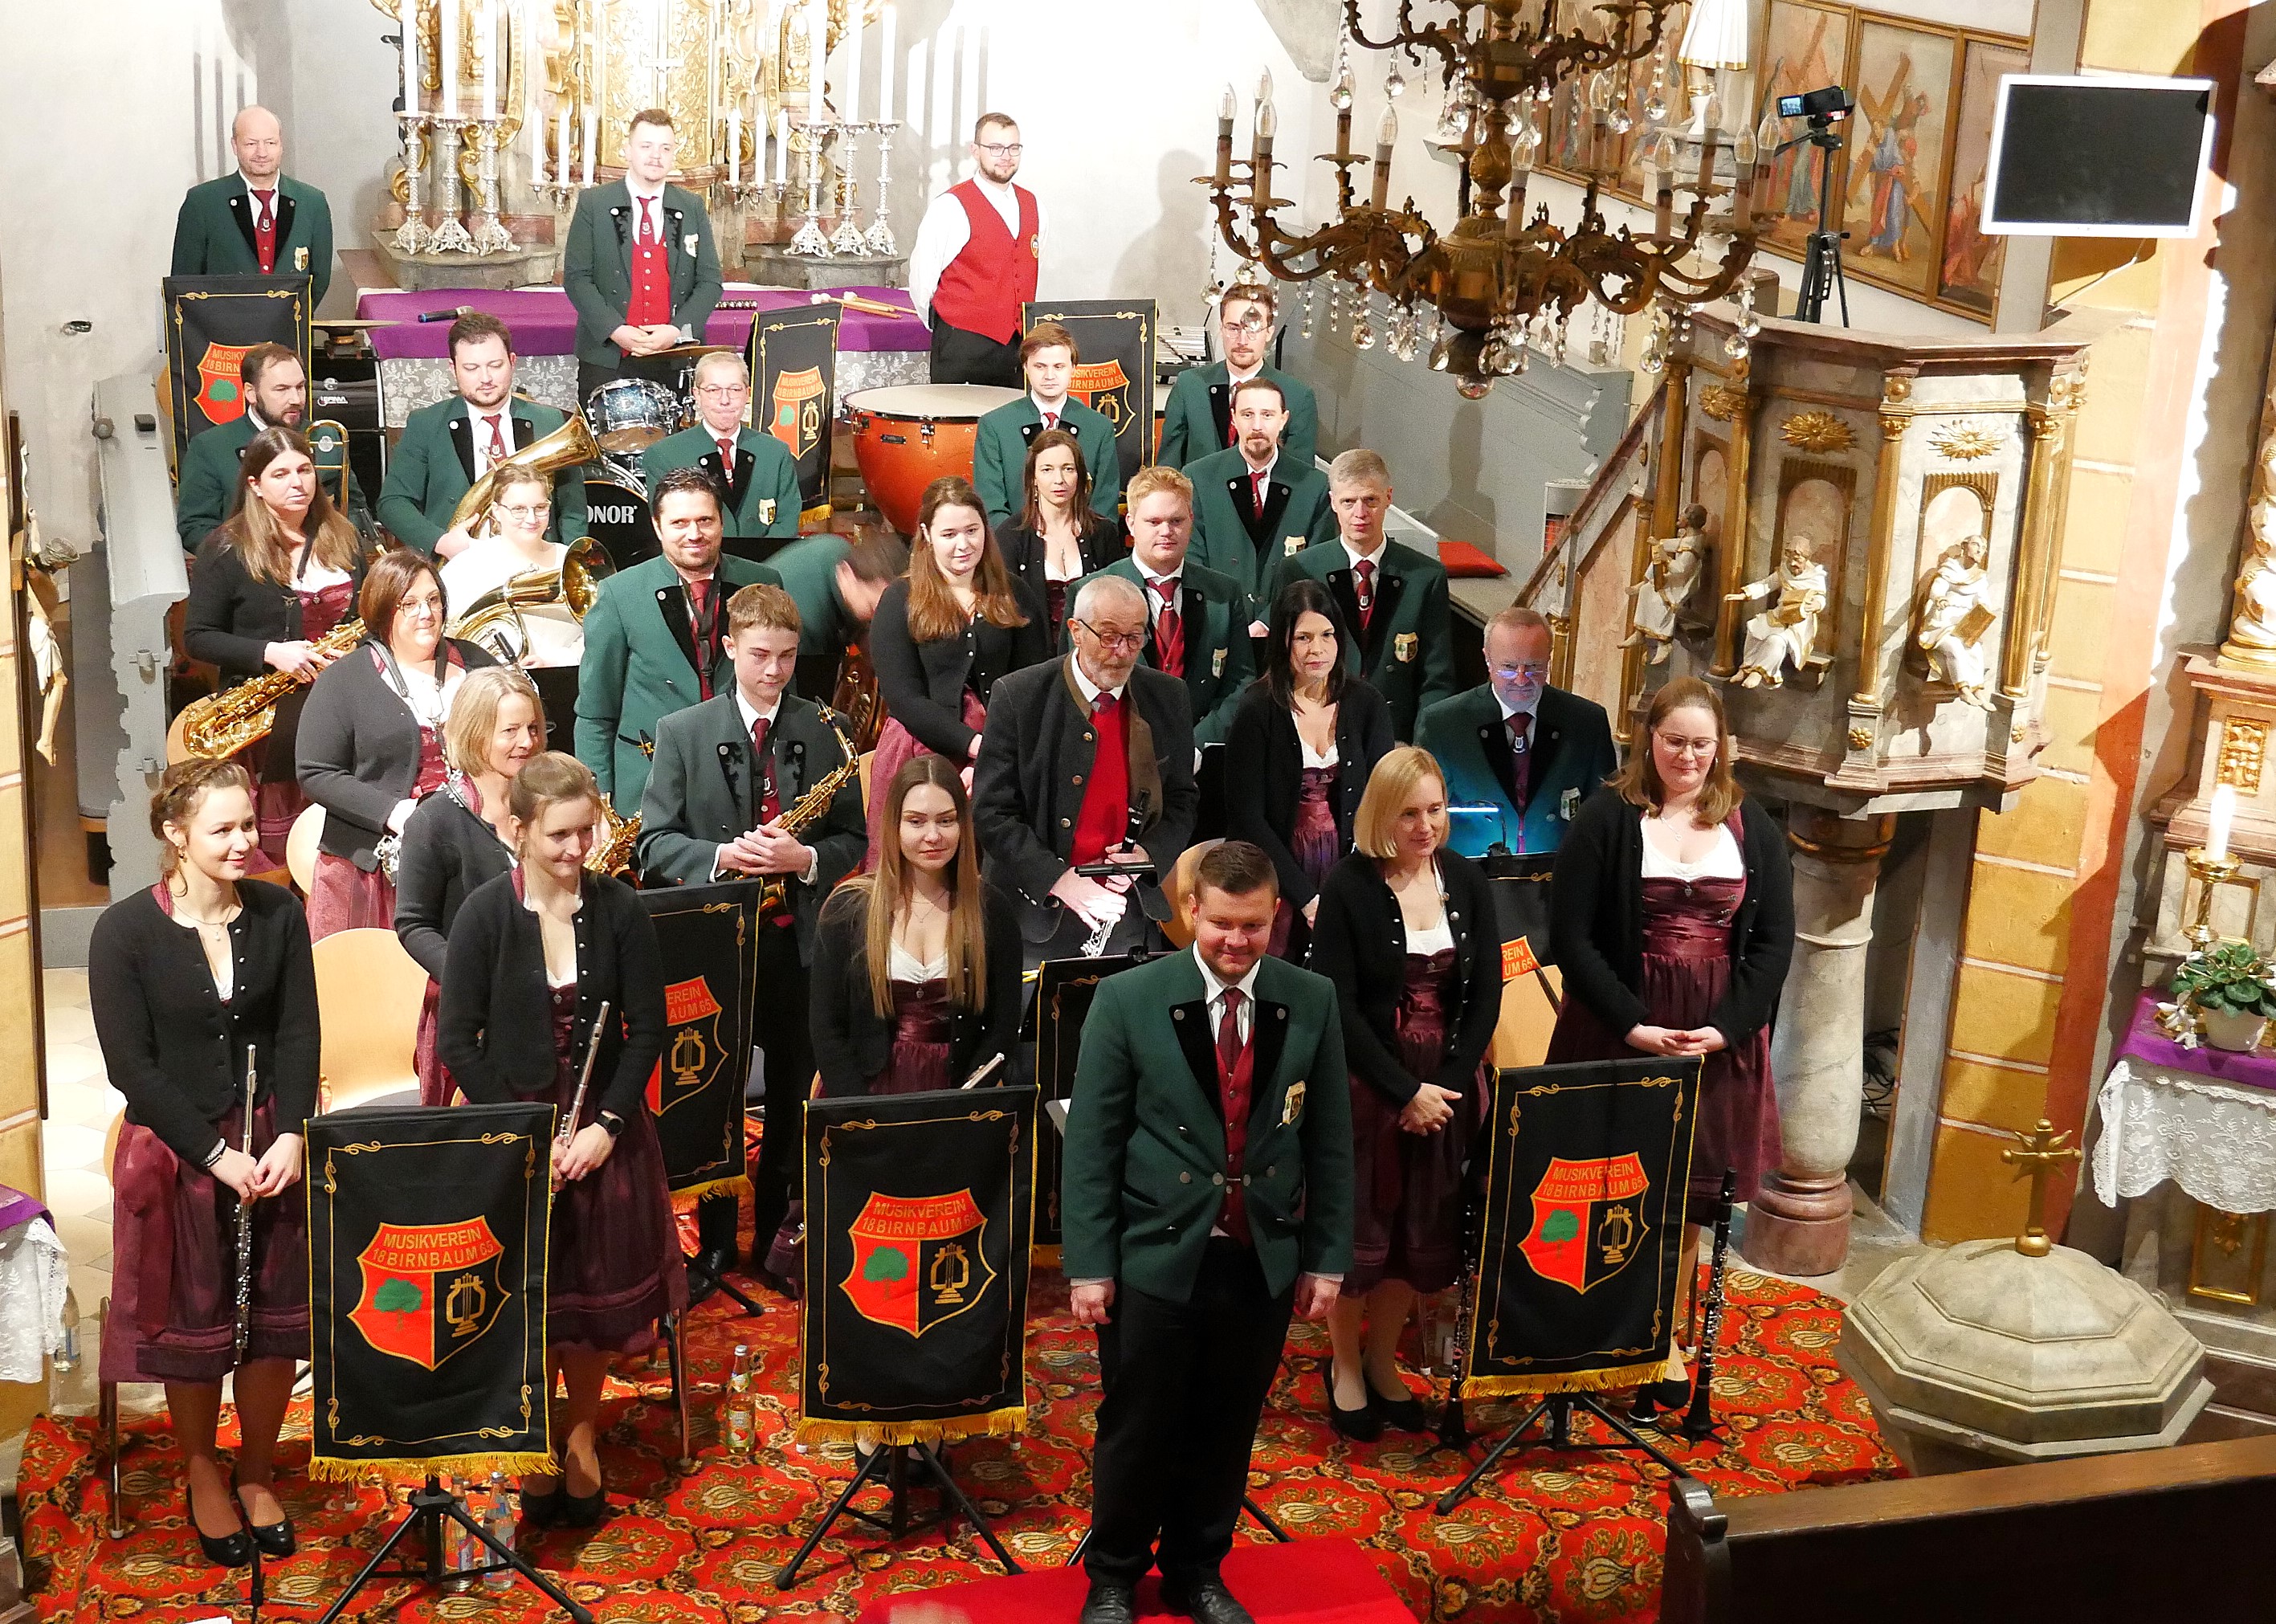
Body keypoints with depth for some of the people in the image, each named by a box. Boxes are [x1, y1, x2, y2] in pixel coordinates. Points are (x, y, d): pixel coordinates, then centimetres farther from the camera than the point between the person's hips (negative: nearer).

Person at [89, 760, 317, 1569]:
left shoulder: (277, 913, -3)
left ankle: (257, 1473, 29)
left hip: (274, 1143, 3)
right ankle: (202, 1475, 30)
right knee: (193, 1322, 8)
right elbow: (131, 1065, -12)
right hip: (175, 1150, -3)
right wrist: (216, 1154, -16)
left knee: (276, 1317, 9)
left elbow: (299, 1034, -1)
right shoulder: (124, 931, -12)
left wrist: (290, 1136, -14)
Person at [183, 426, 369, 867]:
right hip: (263, 721, -3)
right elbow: (197, 638, -2)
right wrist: (270, 653, -16)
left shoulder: (343, 540, 11)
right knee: (271, 852, -2)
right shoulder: (226, 550, -1)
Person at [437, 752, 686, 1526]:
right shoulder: (486, 914, -9)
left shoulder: (620, 909, -4)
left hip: (604, 1130, 2)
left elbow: (646, 1029, 0)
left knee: (599, 1286, 8)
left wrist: (607, 1125, -10)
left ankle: (582, 1433, 29)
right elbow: (459, 1041, -7)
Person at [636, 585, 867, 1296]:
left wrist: (806, 858, -15)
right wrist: (721, 856, -20)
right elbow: (656, 842, -3)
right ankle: (714, 1243, 18)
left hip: (799, 938, 1)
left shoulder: (822, 732, 4)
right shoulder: (682, 731, 0)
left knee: (795, 1099, 10)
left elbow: (853, 838, 6)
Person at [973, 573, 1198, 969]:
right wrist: (1058, 880, -20)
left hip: (1128, 917, 3)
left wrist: (1149, 855, -9)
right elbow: (990, 812, -9)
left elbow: (1182, 802, 12)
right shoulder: (1018, 697, -8)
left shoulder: (1167, 698, 3)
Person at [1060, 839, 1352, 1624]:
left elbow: (1331, 1142, 5)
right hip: (1156, 1257, -2)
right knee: (1136, 1432, 10)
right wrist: (1089, 1264, -9)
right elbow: (1091, 1142, -6)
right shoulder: (1128, 999, -8)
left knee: (1226, 1433, 15)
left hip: (1264, 1259, 2)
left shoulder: (1312, 1002, -1)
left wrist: (1327, 1258, 4)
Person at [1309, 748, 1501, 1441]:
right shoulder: (1348, 887, -10)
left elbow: (1486, 992, 3)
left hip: (1448, 1086, 4)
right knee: (1359, 1229, 5)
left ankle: (1383, 1362, 27)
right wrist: (1405, 1091, -15)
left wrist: (1449, 1084, -8)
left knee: (1424, 1234, 9)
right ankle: (1345, 1367, 24)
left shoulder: (1467, 880, 2)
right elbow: (1339, 1006, -13)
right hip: (1367, 1087, -4)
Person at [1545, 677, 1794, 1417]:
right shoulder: (1607, 818, -4)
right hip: (1616, 1033, -2)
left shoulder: (1753, 828, 6)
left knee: (1687, 1204, 7)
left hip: (1718, 1040, 2)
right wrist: (1631, 1024, -15)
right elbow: (1570, 933, -7)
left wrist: (1726, 1027, -10)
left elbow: (1773, 940, 4)